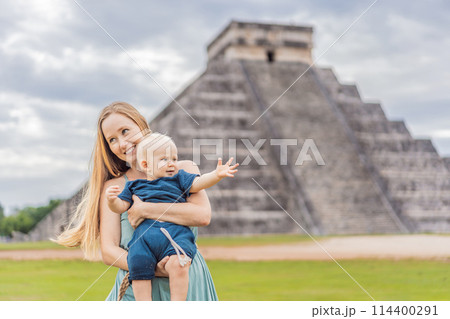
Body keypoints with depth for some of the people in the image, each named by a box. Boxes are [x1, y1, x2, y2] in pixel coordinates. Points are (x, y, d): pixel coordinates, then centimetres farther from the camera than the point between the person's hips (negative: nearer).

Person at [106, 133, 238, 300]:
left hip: (176, 231, -1)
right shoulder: (134, 186, 24)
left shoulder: (179, 178, 22)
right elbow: (121, 206, 19)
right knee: (138, 268, -21)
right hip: (144, 233, 2)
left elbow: (198, 183, 8)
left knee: (178, 265, -29)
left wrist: (217, 175, -11)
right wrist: (112, 199, -4)